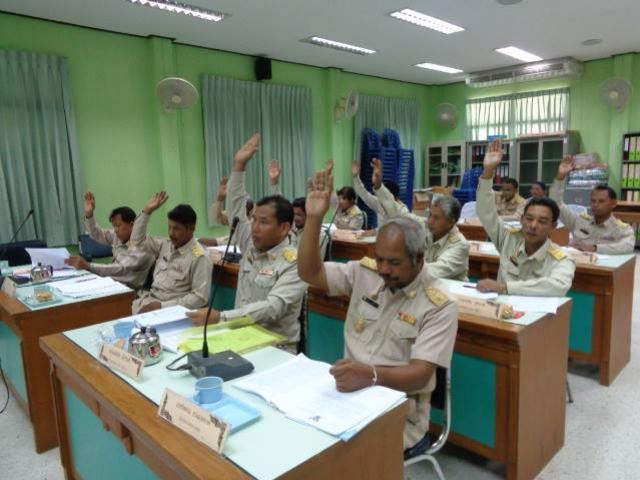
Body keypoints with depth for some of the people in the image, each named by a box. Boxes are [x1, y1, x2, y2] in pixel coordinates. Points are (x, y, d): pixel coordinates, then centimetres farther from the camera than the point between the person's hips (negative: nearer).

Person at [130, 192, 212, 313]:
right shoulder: (165, 245, 9)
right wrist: (147, 211, 7)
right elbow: (138, 239, 19)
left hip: (172, 309, -6)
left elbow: (200, 297, -17)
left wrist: (163, 306, -20)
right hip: (150, 300, 7)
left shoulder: (199, 257, -13)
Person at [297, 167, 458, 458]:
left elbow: (420, 374, -18)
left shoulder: (439, 305, -11)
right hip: (350, 392, 5)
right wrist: (314, 218, -13)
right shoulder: (364, 272, 2)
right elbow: (309, 273, -1)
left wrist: (372, 375, -38)